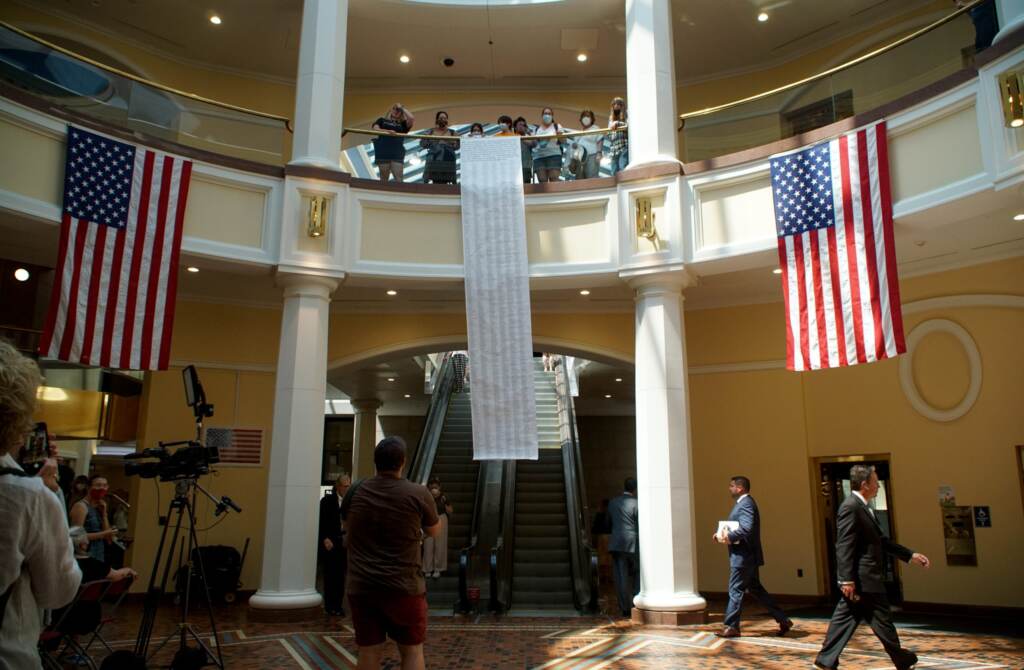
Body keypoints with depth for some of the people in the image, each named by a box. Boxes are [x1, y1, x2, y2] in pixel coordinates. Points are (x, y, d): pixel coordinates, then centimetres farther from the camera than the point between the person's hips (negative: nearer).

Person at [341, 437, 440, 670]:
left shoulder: (355, 491, 0)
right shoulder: (418, 493, -9)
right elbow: (434, 531, 9)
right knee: (412, 651, 10)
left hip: (361, 587, 3)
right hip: (404, 587, -2)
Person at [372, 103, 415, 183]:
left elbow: (412, 118, 2)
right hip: (383, 153, 0)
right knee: (383, 180, 1)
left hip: (397, 154, 0)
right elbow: (375, 128, 2)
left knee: (399, 179, -11)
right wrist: (387, 131, -15)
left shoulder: (402, 124, 20)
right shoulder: (382, 120, 20)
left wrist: (402, 108, 14)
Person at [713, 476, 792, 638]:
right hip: (748, 556, 10)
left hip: (743, 556, -10)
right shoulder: (744, 503, 16)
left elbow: (747, 529, -29)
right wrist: (725, 534, 5)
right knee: (755, 589, 15)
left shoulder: (745, 504, -17)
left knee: (735, 591, -2)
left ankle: (731, 627, 6)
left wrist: (729, 537, -21)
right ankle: (783, 620, 18)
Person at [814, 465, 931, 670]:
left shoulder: (863, 507, 15)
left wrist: (910, 555, 21)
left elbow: (881, 541, 22)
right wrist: (847, 579, -24)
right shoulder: (850, 507, -18)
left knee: (844, 619, 10)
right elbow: (844, 546, -22)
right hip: (862, 578, -10)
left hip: (863, 578, 10)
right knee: (882, 619, 9)